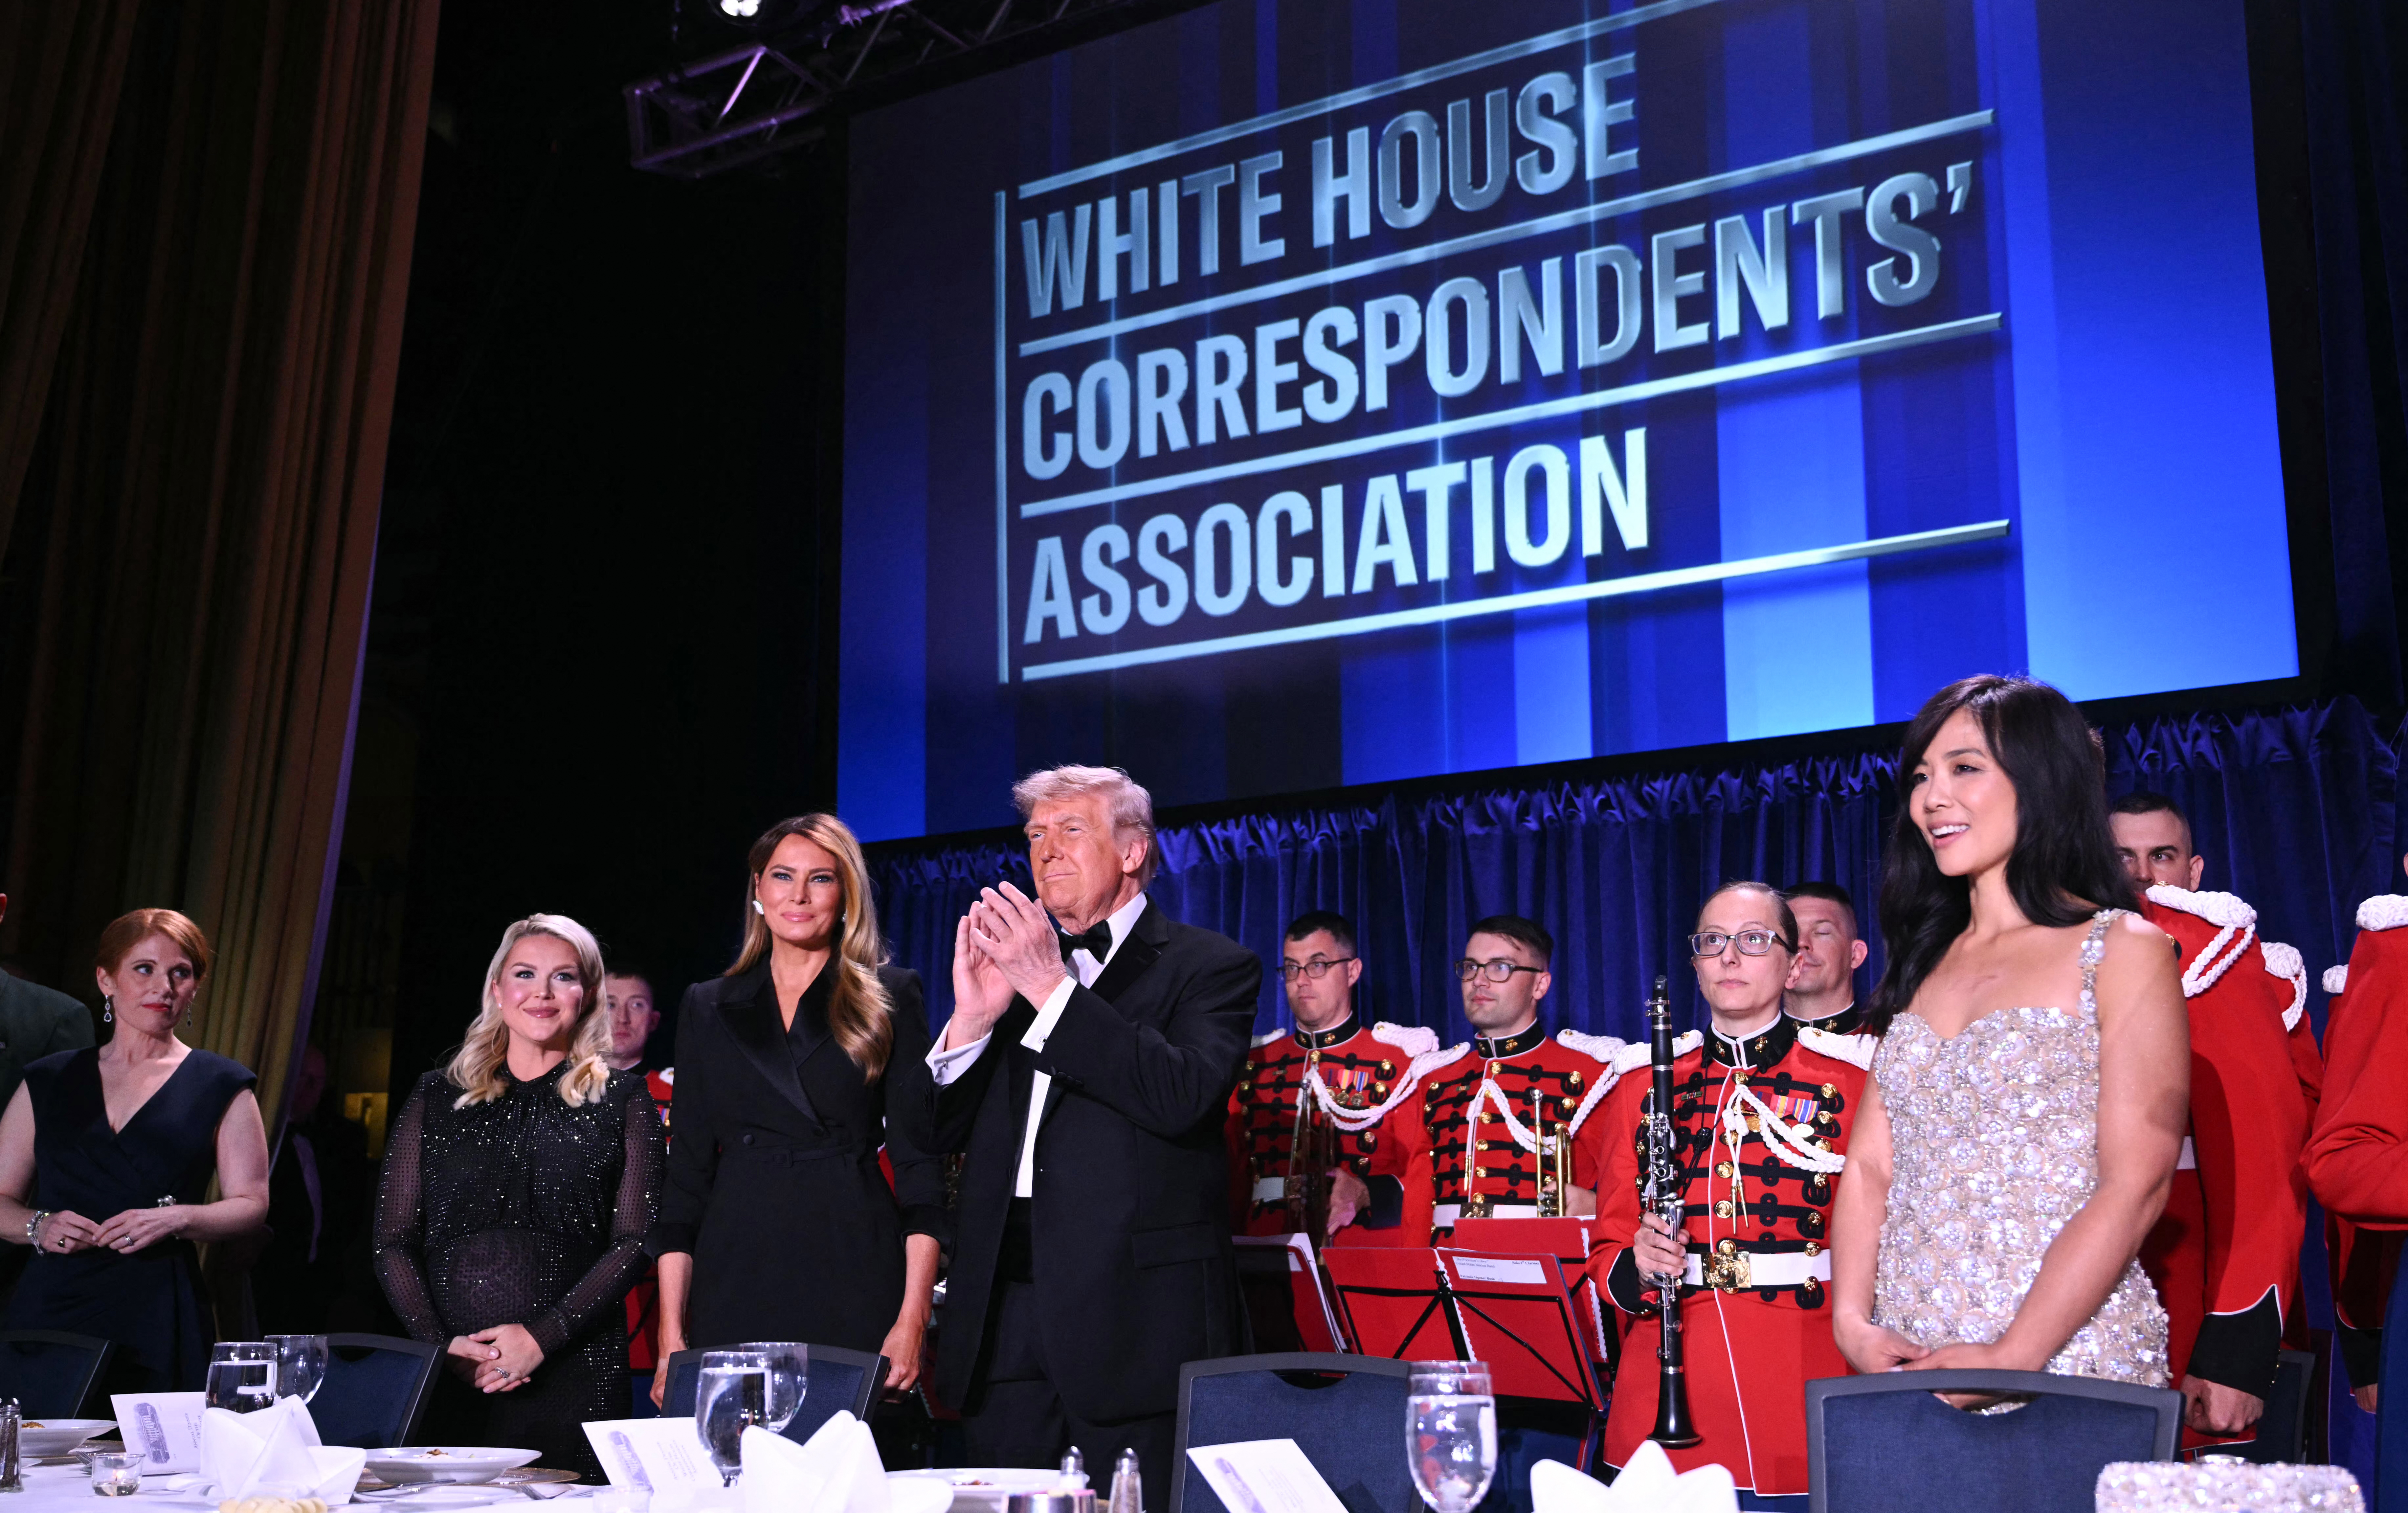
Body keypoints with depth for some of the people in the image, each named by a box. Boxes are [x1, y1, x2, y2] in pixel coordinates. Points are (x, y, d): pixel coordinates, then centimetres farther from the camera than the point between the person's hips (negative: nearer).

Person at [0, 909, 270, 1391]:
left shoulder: (221, 1088, 9)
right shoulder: (48, 1082, 15)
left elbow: (252, 1204, 3)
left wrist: (177, 1219, -13)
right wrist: (40, 1227, -6)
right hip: (47, 1310, 2)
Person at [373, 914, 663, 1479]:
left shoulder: (622, 1100, 8)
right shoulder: (436, 1098, 13)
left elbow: (636, 1241, 0)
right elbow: (394, 1241, 9)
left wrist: (543, 1337, -11)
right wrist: (442, 1344, -6)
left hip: (574, 1373, -1)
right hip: (445, 1373, 2)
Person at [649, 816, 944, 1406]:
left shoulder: (889, 996, 5)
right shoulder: (707, 1008, 13)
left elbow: (920, 1158, 0)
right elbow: (687, 1174, 11)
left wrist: (913, 1318, -10)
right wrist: (671, 1333, 2)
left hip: (855, 1277, -2)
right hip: (736, 1284, 2)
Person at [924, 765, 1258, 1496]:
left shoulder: (1211, 965, 1)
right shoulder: (1013, 963, 17)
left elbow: (1182, 1097, -18)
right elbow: (941, 1133, 13)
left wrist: (1052, 989, -17)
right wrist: (971, 1019, -5)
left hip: (1135, 1317, -5)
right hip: (1005, 1315, 5)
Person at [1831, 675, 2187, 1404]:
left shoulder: (2123, 951, -4)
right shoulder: (1925, 964, 14)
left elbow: (2136, 1185, -12)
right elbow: (1869, 1165, 8)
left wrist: (2011, 1357, -19)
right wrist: (1852, 1321, -7)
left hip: (2066, 1352, -5)